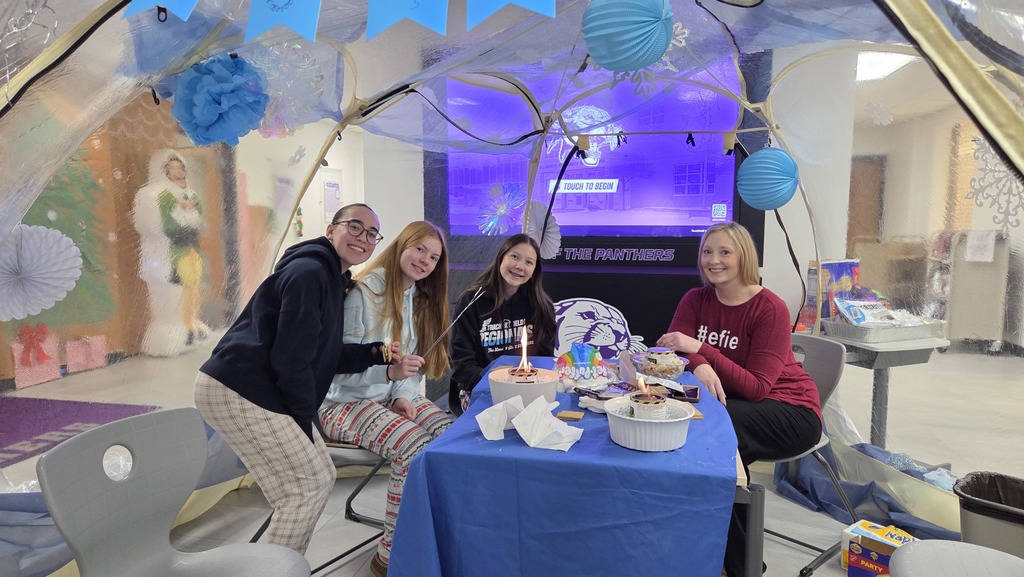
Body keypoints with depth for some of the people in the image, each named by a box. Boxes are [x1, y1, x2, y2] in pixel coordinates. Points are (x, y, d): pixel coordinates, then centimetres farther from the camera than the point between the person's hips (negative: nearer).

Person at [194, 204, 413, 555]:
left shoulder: (334, 280, 16)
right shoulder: (308, 273, -17)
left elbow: (327, 355, 14)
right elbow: (291, 358, -20)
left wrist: (378, 354, 1)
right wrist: (306, 422, -12)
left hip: (260, 392, 10)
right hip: (236, 392, -10)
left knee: (321, 477, 13)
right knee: (310, 482, -5)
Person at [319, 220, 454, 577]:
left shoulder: (420, 299, 9)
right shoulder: (362, 292, -16)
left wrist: (404, 394, -6)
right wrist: (387, 371, -34)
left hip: (392, 396, 7)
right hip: (347, 402, -7)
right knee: (415, 448, -29)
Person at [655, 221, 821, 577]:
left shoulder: (770, 309, -15)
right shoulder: (696, 299, 1)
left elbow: (757, 387, -22)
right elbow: (673, 349, -12)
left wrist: (702, 349, -32)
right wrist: (699, 366, -34)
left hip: (790, 412, -5)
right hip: (731, 403, 5)